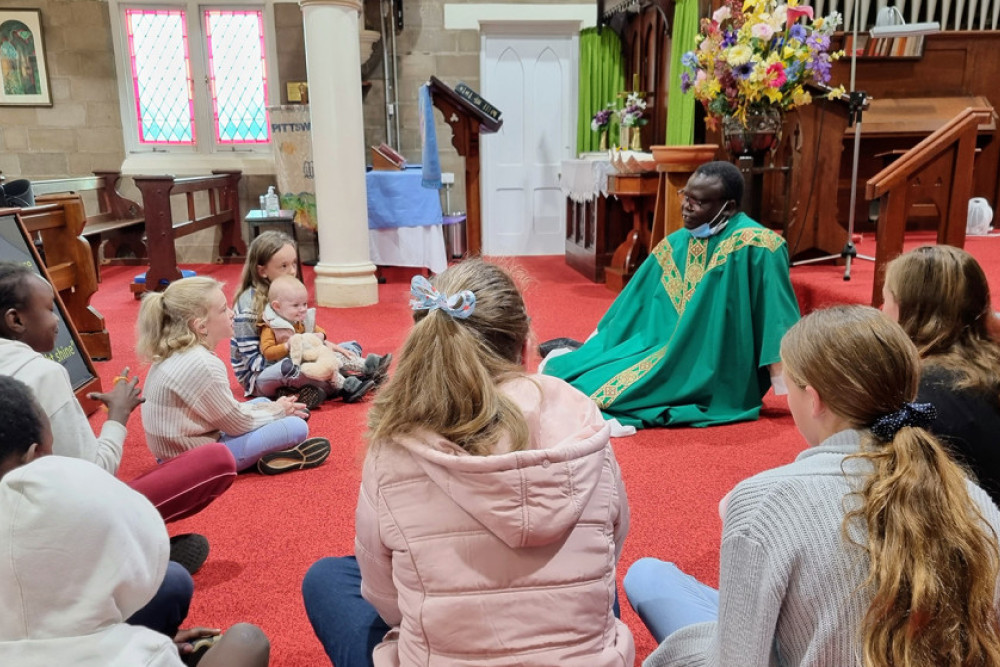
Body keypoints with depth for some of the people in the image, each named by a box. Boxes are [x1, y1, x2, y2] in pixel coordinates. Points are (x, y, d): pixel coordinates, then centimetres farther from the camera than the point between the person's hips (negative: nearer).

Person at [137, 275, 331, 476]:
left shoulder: (175, 354, 4)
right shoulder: (203, 364, -26)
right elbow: (236, 422, -16)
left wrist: (271, 407, 9)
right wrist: (277, 410, 2)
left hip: (178, 447, 10)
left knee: (263, 402, 22)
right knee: (297, 427, -12)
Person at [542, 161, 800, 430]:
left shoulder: (755, 246, -16)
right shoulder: (675, 244, 7)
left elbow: (778, 319, -19)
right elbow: (635, 303, 15)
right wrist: (589, 352, 17)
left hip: (715, 375, -7)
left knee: (597, 385, -21)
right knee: (563, 370, -5)